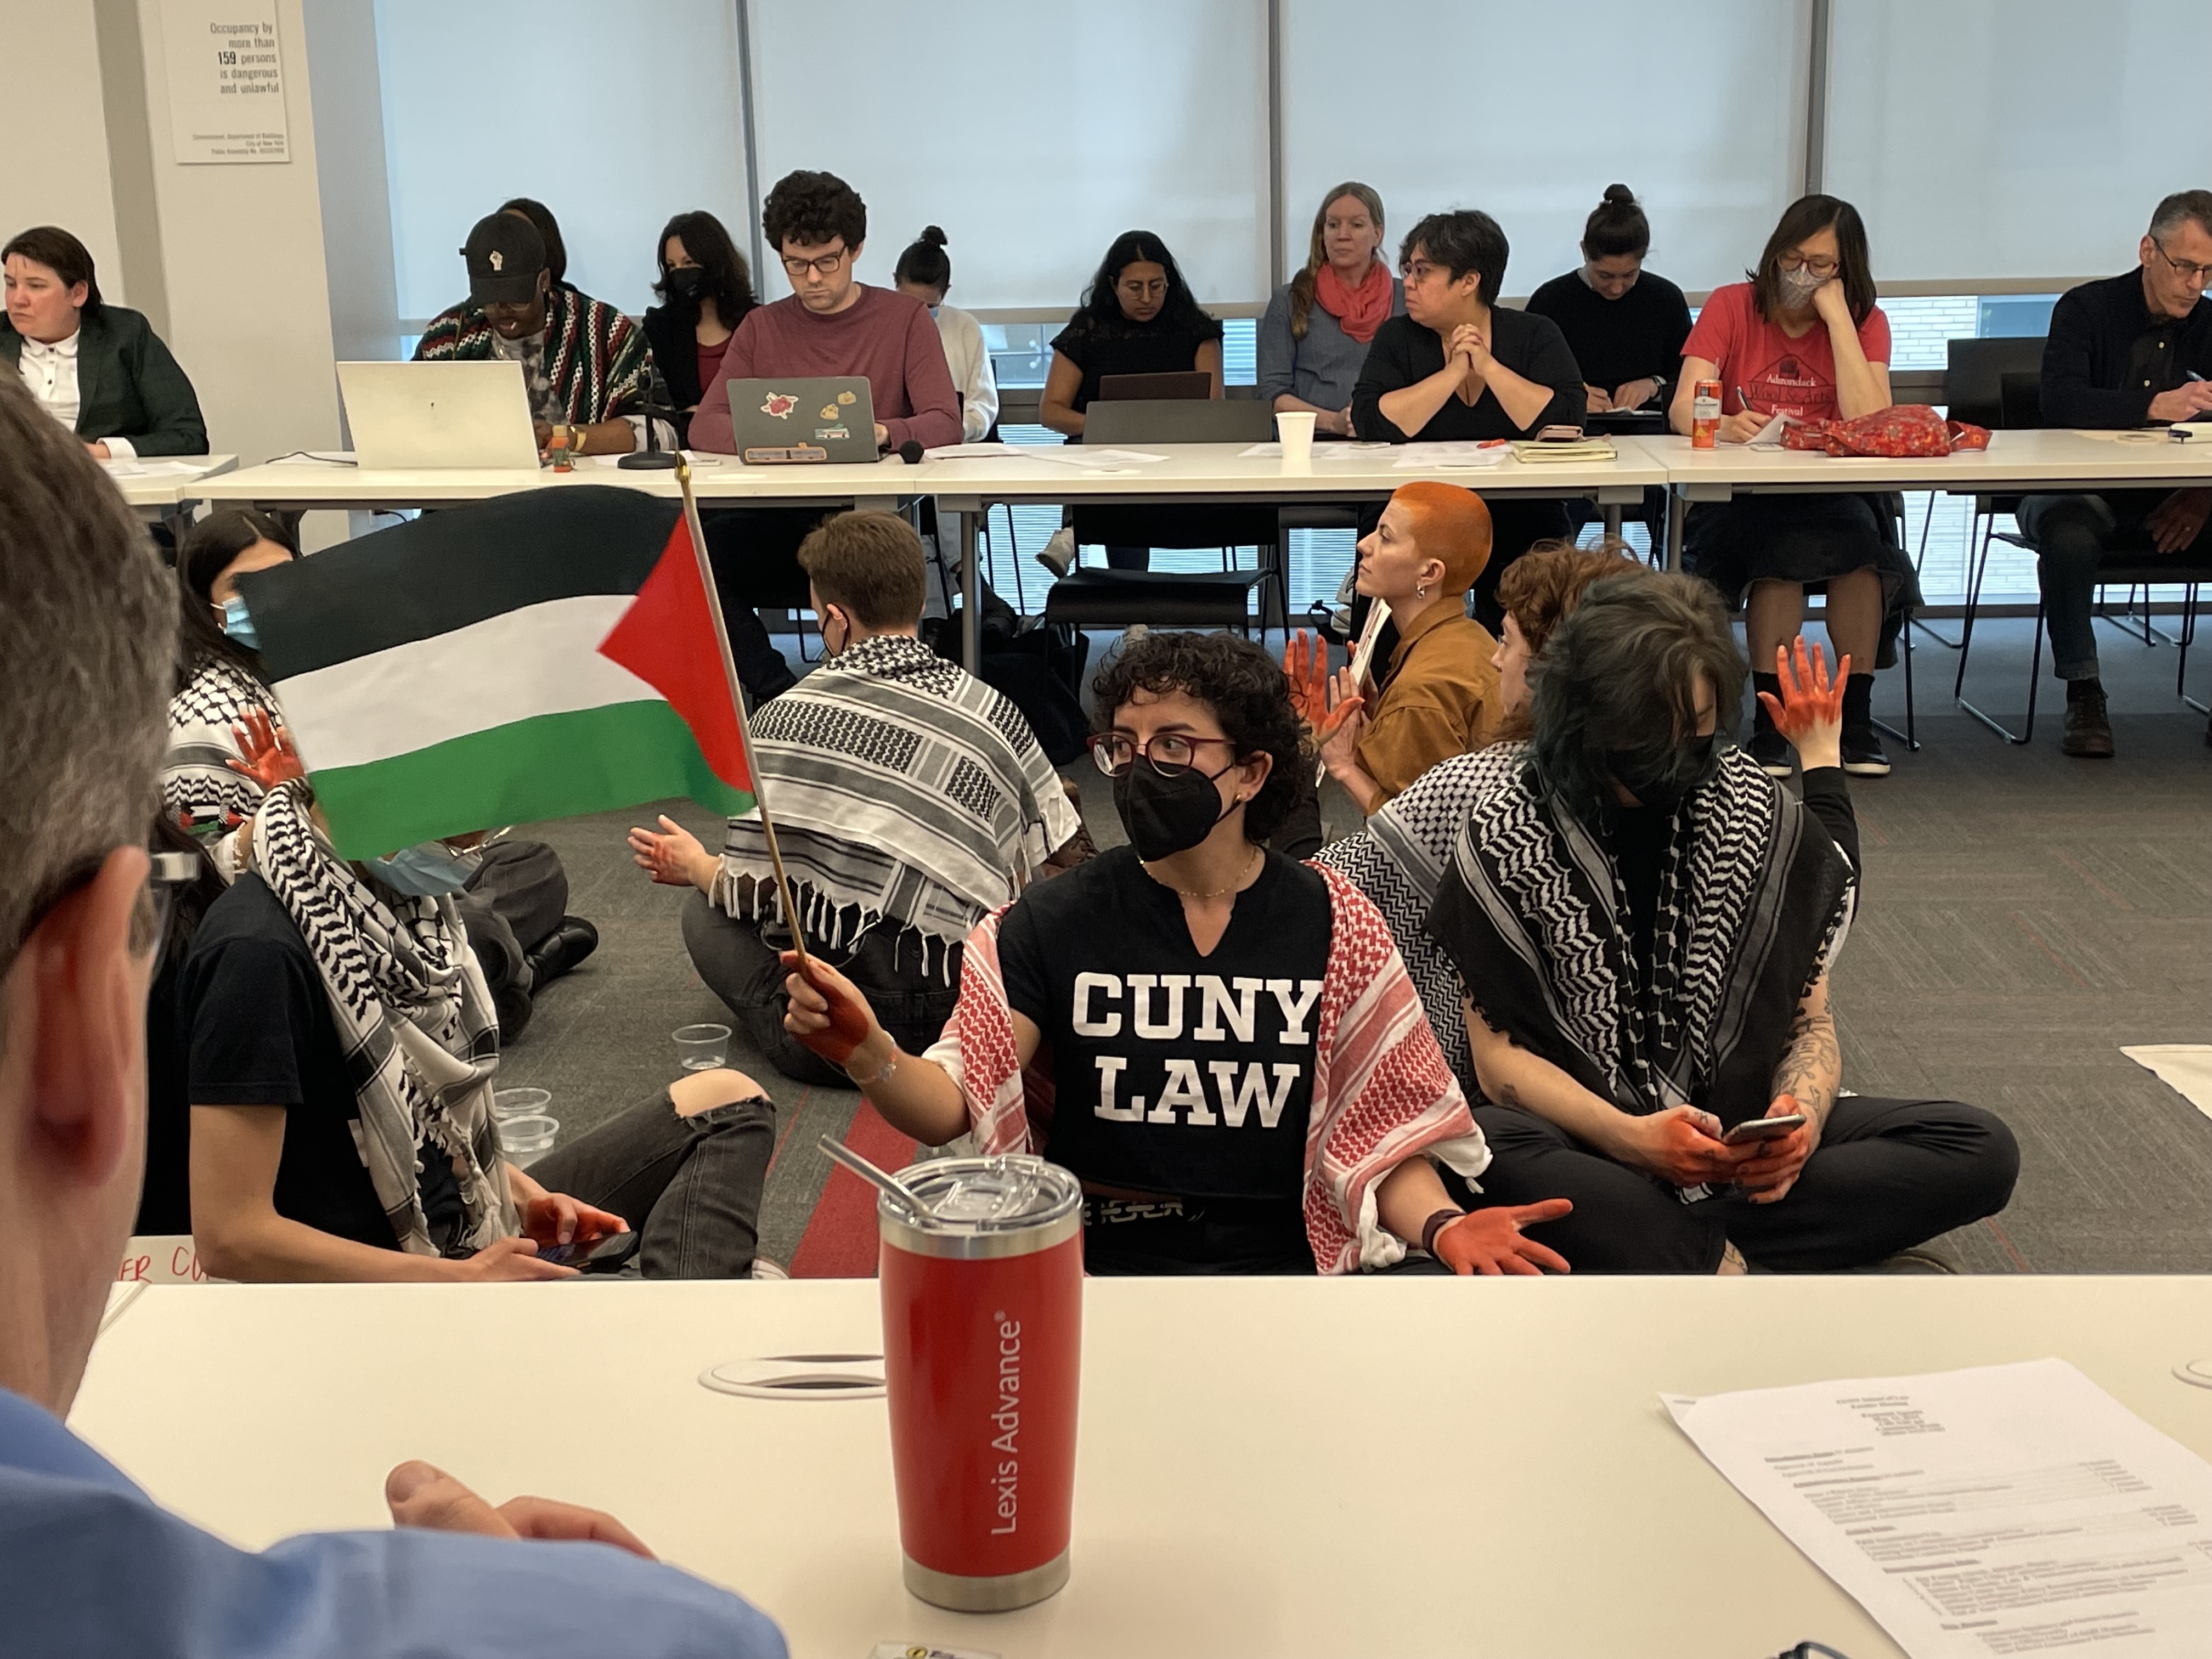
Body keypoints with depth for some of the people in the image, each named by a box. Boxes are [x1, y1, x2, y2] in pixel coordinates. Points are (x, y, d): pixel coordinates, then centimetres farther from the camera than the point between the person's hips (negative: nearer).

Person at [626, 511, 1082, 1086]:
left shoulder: (786, 716, -4)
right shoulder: (995, 716, 4)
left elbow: (753, 892, 0)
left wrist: (695, 866, 24)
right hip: (965, 1016, 3)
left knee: (706, 913, 23)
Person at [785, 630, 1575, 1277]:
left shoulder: (1331, 923, 3)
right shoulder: (1055, 920, 2)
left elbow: (1382, 1134, 5)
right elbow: (952, 1107, -6)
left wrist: (1442, 1226, -15)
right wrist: (869, 1054, -27)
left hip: (1279, 1267, 1)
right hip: (1088, 1267, -1)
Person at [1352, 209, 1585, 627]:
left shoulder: (1535, 336, 3)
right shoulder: (1397, 338, 5)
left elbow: (1566, 422, -13)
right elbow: (1370, 423, -12)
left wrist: (1489, 366, -13)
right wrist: (1454, 372, -13)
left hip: (1521, 518, -1)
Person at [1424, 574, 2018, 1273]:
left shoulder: (1751, 807, 4)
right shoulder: (1510, 824, -6)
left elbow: (1811, 1020, 7)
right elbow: (1500, 1056, -8)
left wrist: (1803, 1118, -16)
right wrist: (1628, 1138, -25)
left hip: (1740, 1133, 4)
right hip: (1586, 1142, -4)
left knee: (1982, 1150, -16)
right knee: (1477, 1144, -37)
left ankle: (1681, 1250, -23)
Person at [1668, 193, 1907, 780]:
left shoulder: (1865, 322, 2)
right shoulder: (1731, 307, 1)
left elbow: (1869, 421, -17)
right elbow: (1682, 409, -12)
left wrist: (1836, 316, -15)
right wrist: (1723, 426, -36)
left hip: (1832, 495, 1)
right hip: (1737, 497, -1)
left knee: (1860, 534, -31)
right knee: (1784, 546, -33)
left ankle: (1856, 715, -21)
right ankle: (1770, 722, -26)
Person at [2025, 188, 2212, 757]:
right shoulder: (2085, 309, -4)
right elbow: (2061, 402, -22)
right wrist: (2154, 406, -36)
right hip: (2082, 492, -4)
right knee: (2068, 536, -38)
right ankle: (2083, 696, -25)